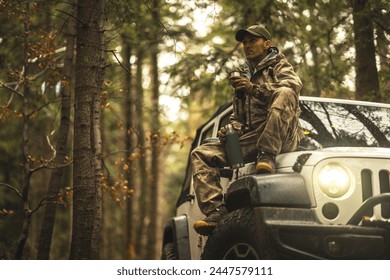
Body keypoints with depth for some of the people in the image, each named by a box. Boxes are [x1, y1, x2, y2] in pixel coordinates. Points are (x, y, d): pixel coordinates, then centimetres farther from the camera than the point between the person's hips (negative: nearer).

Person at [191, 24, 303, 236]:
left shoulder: (279, 66, 12)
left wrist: (255, 89, -24)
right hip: (249, 140, 6)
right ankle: (215, 212, -23)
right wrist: (230, 130, 2)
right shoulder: (242, 76, 28)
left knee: (284, 94, -32)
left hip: (279, 138, -6)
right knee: (201, 154, -7)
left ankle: (267, 158, -40)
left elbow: (293, 86, -13)